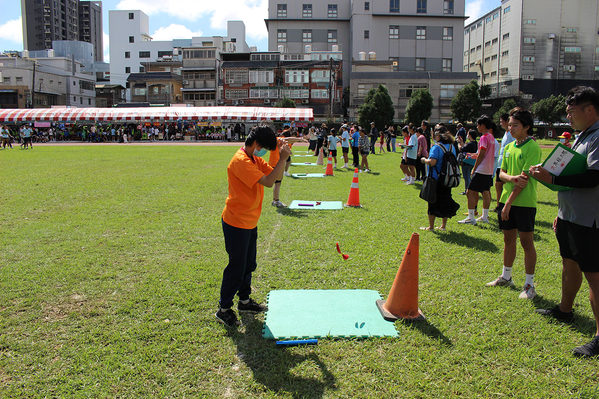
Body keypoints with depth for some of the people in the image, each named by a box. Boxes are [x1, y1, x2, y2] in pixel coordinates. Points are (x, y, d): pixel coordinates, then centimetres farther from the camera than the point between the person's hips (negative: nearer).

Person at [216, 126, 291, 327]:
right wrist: (283, 158, -22)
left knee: (248, 265, 20)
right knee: (236, 267, 0)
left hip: (250, 222, 10)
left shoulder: (255, 159, 8)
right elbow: (268, 181, -29)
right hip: (236, 223, -10)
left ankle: (245, 301, 36)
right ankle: (224, 310, 14)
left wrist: (282, 155, -7)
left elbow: (276, 174, 8)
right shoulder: (241, 161, -23)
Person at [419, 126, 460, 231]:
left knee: (433, 203, 3)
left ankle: (431, 226, 10)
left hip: (436, 179, -6)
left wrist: (424, 160, -6)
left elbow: (432, 162, -25)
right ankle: (443, 225, 21)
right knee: (445, 201, 14)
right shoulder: (452, 147, 6)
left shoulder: (437, 147, -16)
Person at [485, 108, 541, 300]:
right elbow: (501, 172, 8)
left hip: (524, 202, -7)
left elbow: (525, 178, -17)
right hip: (507, 199, 7)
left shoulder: (532, 148, -12)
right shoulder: (509, 147, 11)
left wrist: (509, 202, -18)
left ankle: (529, 285, 10)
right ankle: (506, 277, 30)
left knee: (526, 241, 0)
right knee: (509, 239, 16)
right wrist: (511, 178, -16)